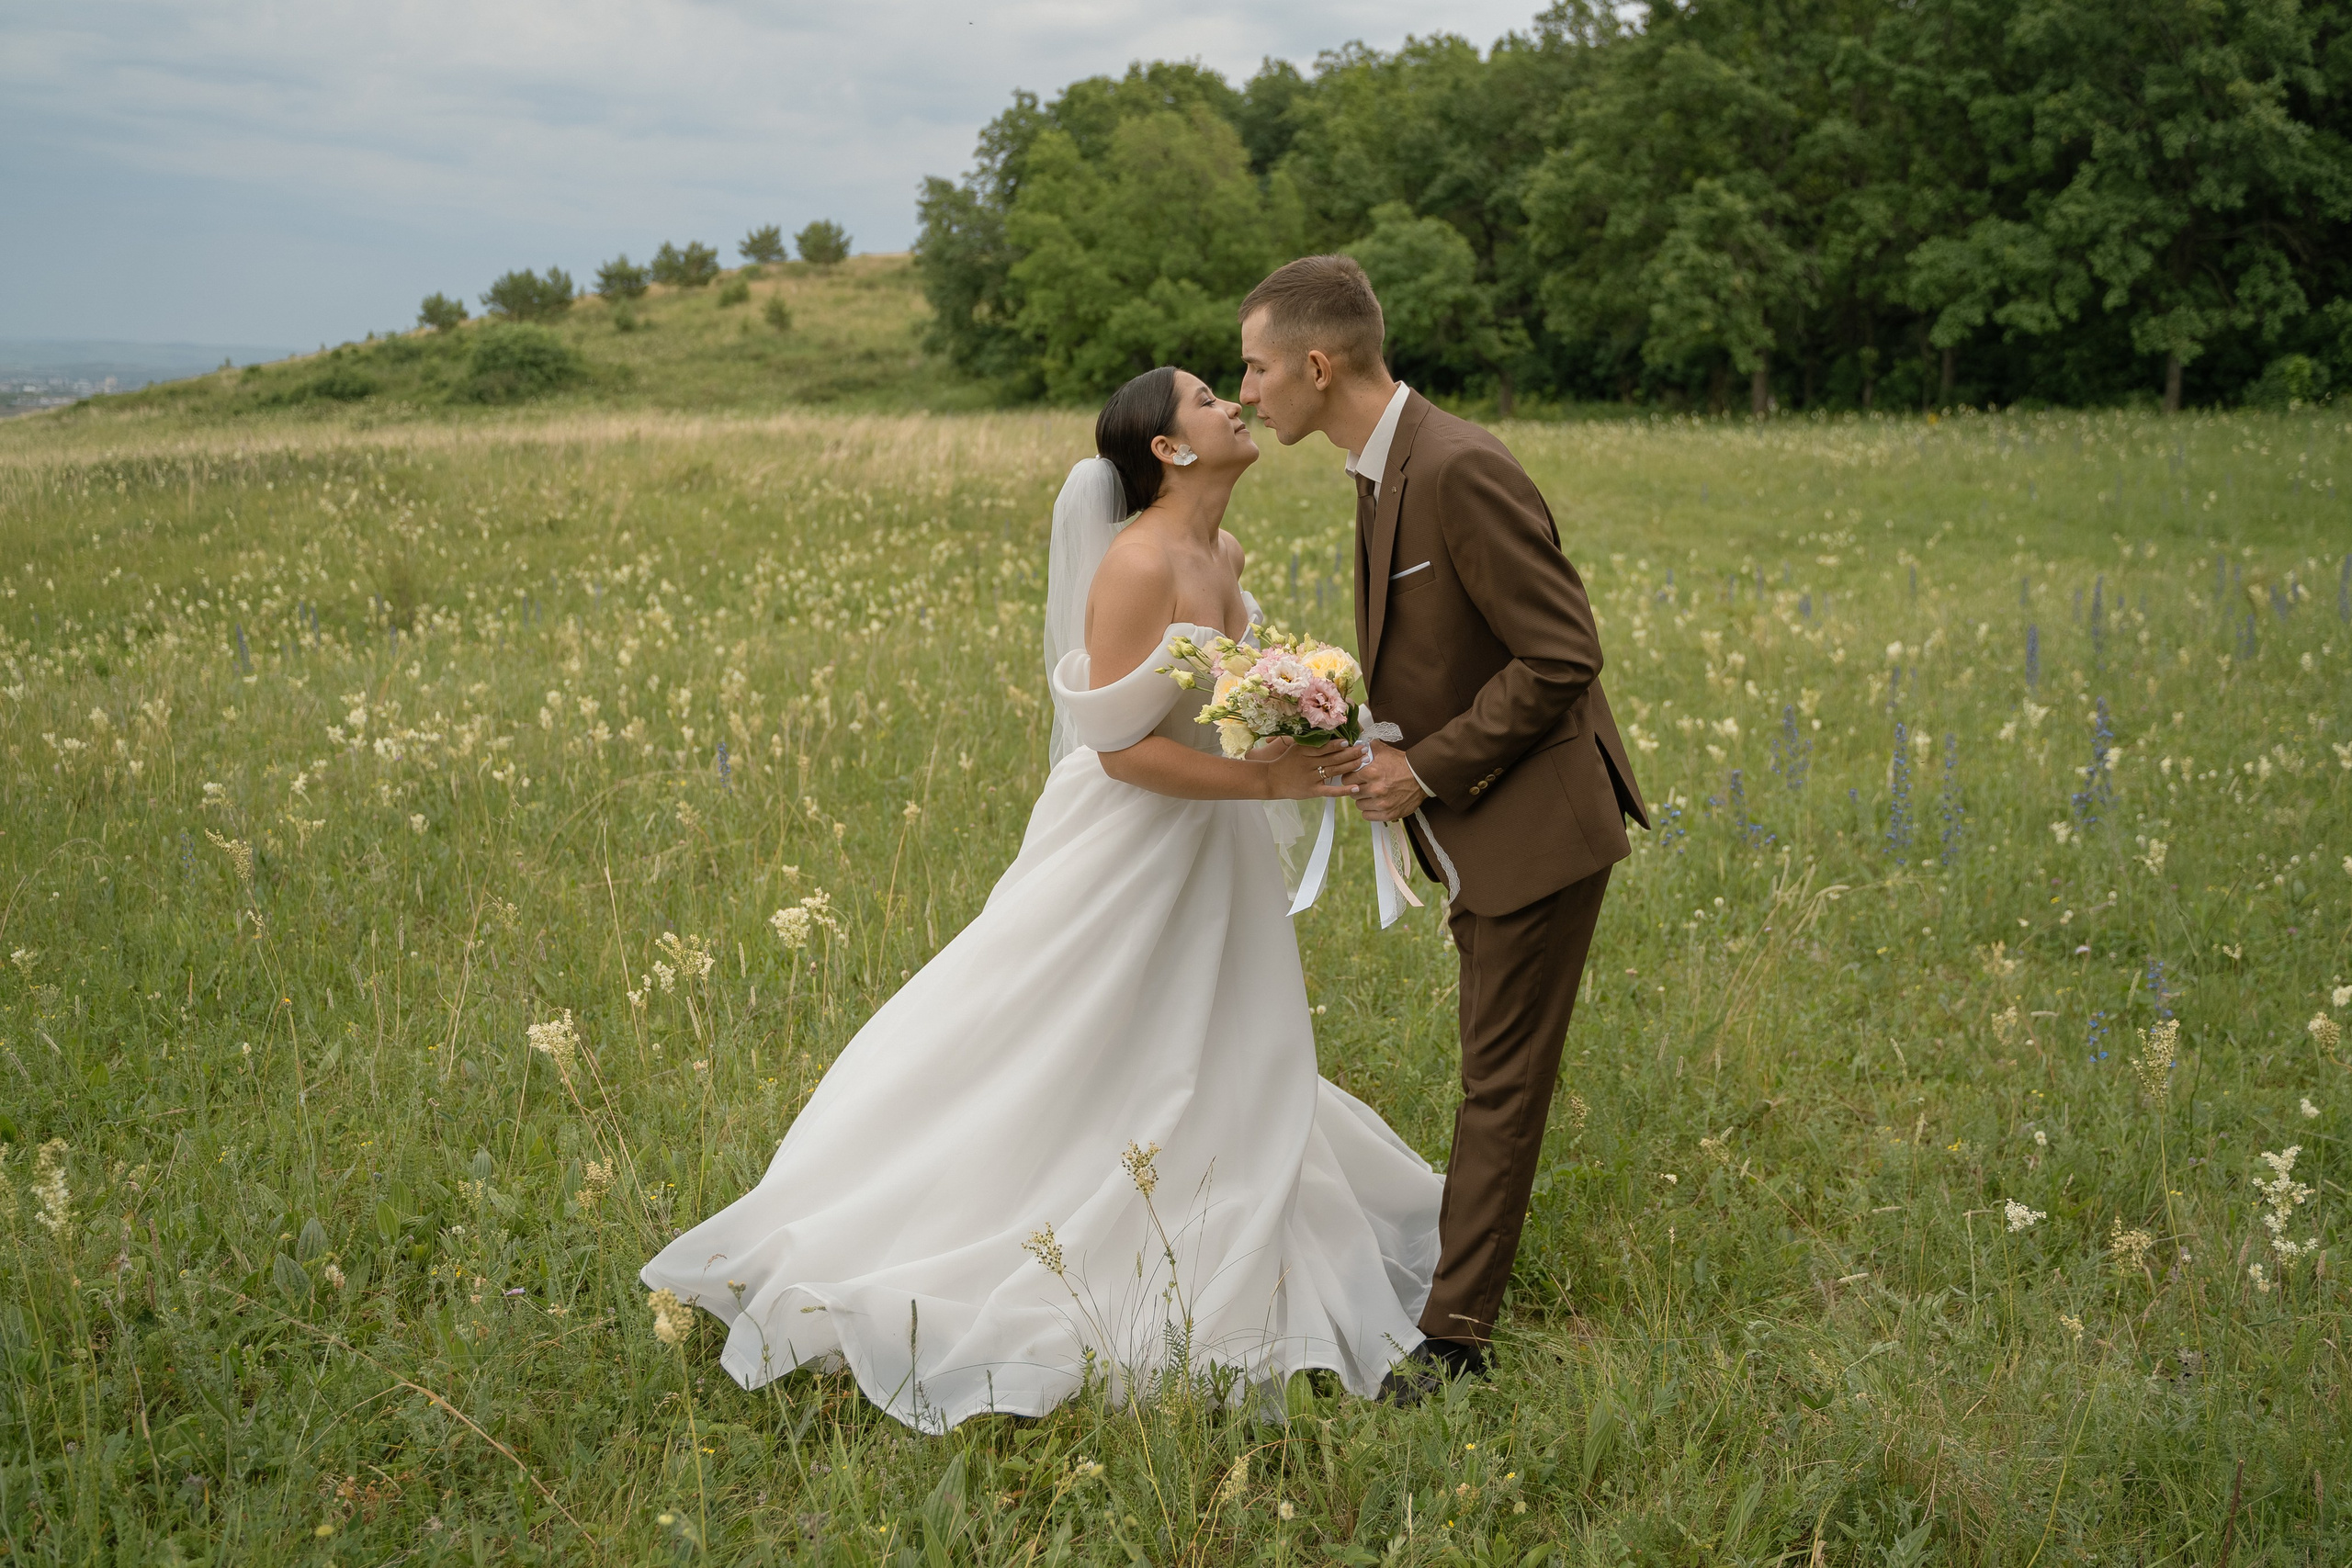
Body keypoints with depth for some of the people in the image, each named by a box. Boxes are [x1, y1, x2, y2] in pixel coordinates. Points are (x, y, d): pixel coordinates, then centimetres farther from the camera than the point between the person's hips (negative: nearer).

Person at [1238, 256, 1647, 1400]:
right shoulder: (1385, 471, 7)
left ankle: (1453, 1340, 8)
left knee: (1501, 1086, 0)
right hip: (1476, 833, 9)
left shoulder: (1460, 470, -24)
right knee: (1492, 1078, 18)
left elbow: (1562, 657, -23)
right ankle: (1468, 1288, 30)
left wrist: (1427, 767, -19)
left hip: (1535, 827, -9)